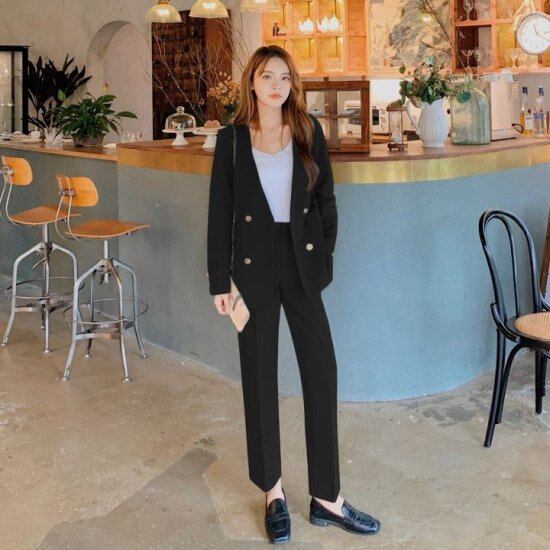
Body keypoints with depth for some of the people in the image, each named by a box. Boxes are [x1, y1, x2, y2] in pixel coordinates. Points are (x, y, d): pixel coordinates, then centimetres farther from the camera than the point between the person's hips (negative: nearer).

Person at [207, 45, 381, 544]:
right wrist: (220, 281, -2)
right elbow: (220, 213, 0)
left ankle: (327, 497, 11)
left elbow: (325, 198, 8)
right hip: (254, 265, -1)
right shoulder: (232, 138, 0)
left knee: (321, 370, 0)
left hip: (301, 262, 2)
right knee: (259, 375, 6)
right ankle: (273, 491, 21)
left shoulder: (309, 131, 4)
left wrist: (325, 257, 1)